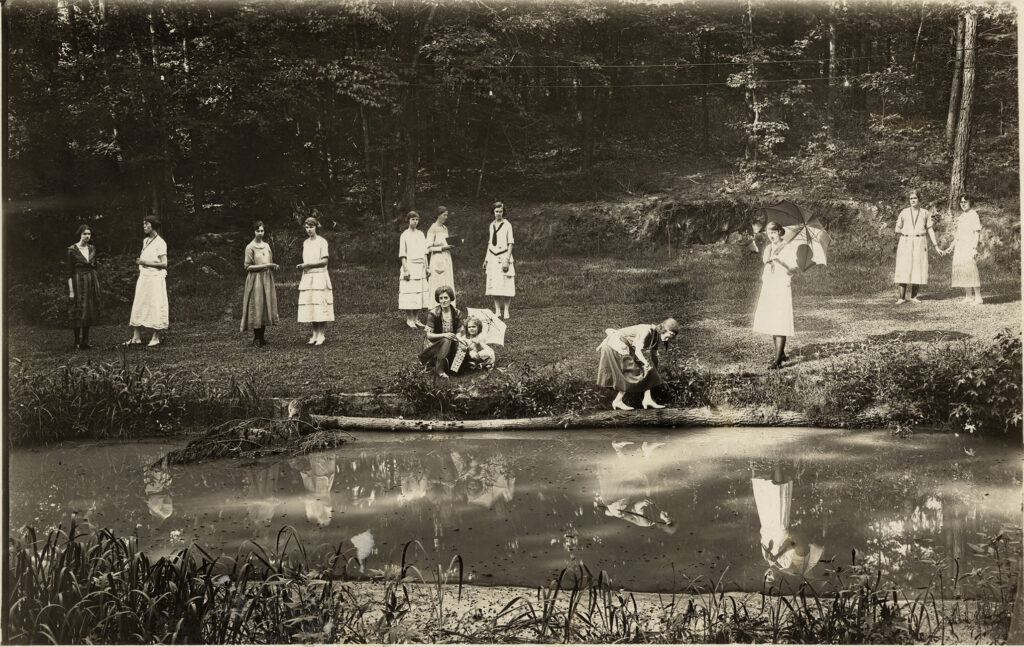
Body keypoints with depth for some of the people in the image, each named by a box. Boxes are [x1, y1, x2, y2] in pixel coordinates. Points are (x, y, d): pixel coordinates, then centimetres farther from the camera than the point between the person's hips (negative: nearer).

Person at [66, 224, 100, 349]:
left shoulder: (92, 249, 8)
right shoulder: (72, 250, -7)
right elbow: (69, 272, -8)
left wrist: (97, 283, 11)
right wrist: (71, 290, -12)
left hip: (91, 282, 5)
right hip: (79, 282, -5)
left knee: (89, 312, 7)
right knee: (79, 312, -3)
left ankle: (85, 341, 14)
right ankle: (77, 342, 3)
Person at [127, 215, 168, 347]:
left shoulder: (160, 243, -8)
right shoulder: (145, 241, 14)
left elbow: (164, 263, -13)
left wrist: (146, 263, -14)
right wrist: (140, 262, 7)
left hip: (155, 278, -8)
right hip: (143, 277, 8)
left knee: (155, 306, -3)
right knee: (138, 305, 3)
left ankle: (156, 337, 4)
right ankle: (136, 338, 4)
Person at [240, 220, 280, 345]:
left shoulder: (266, 245, 12)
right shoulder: (250, 247, -5)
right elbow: (248, 266, -8)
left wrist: (273, 266, -2)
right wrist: (264, 266, -17)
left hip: (267, 279, 6)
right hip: (255, 280, -6)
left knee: (266, 306, 3)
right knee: (256, 307, -6)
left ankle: (262, 336, 9)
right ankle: (256, 338, -1)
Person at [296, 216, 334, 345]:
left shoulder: (321, 241, -4)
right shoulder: (305, 243, 14)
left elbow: (324, 261, -9)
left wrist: (307, 265, -11)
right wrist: (302, 266, -2)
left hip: (319, 277, -6)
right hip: (307, 277, 6)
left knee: (320, 306, -8)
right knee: (310, 307, 2)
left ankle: (321, 335, -6)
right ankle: (315, 335, 6)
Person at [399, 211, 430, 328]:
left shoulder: (421, 234, 14)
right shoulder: (405, 235, -3)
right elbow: (402, 254, -6)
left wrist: (426, 267, 13)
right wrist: (405, 269, -14)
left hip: (420, 267, 6)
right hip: (410, 266, -6)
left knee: (420, 294, 5)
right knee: (409, 293, -8)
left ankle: (415, 319, 12)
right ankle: (409, 319, -3)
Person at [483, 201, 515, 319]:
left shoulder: (507, 225, -4)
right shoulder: (492, 225, 13)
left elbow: (510, 243, -7)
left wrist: (507, 260, -15)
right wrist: (486, 259, 16)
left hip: (503, 257, -5)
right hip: (493, 258, 5)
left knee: (505, 286, -5)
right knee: (494, 286, 4)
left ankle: (505, 312, 0)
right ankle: (497, 311, 9)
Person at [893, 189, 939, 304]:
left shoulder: (925, 213, 6)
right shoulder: (904, 213, 6)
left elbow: (930, 230, 10)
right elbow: (898, 229, 14)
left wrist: (935, 245, 7)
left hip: (920, 242, 1)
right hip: (905, 242, 0)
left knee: (918, 268, -2)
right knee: (903, 269, -7)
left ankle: (914, 296, 7)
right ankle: (902, 297, -5)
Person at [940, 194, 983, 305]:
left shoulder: (973, 215, -3)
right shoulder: (960, 217, 19)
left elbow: (977, 233, -8)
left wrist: (974, 248, -17)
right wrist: (949, 249, 21)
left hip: (969, 246, -8)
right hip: (959, 247, 8)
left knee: (971, 270, -13)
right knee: (962, 270, 4)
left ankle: (978, 297, -11)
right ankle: (968, 297, 8)